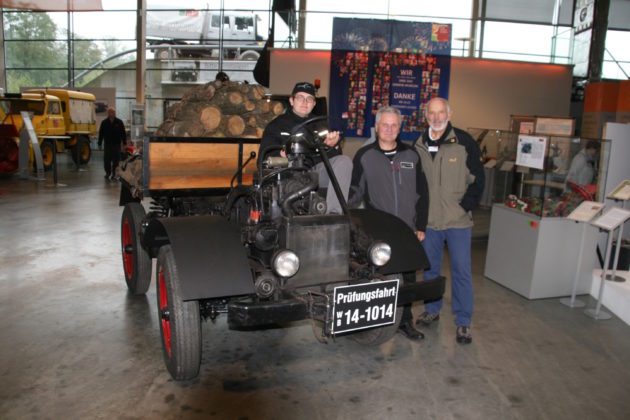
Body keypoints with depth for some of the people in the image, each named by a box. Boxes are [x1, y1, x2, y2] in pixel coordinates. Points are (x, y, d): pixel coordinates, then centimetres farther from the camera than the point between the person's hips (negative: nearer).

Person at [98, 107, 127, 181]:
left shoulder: (119, 122, 2)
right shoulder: (104, 122, 5)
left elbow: (123, 134, 4)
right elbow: (101, 134, 9)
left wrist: (124, 144, -1)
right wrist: (99, 144, 6)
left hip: (117, 144, -1)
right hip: (107, 145, 1)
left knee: (116, 161, -1)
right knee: (107, 160, 3)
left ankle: (114, 174, 7)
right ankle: (108, 173, 19)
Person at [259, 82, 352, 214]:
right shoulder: (276, 125, 18)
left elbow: (336, 155, 13)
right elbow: (263, 158, 7)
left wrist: (332, 145, -14)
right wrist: (281, 154, -17)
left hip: (316, 170, 3)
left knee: (344, 161, -24)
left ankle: (333, 212, -36)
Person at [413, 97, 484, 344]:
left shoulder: (464, 142, -4)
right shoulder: (418, 146, 7)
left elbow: (477, 179, -2)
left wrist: (464, 207, -8)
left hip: (458, 221, -3)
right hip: (429, 220, 4)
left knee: (461, 270, 1)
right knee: (430, 268, 15)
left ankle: (463, 321, 13)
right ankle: (432, 310, 33)